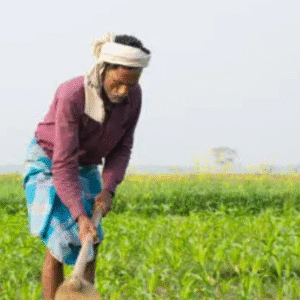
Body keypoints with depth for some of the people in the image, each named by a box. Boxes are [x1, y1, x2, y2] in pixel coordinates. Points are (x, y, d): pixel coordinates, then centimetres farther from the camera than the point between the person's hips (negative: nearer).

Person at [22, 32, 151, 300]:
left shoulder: (133, 96, -18)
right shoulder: (72, 97, -35)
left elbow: (122, 147, -5)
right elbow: (64, 163, -35)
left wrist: (108, 189, -20)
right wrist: (81, 216, -42)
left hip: (87, 168, 5)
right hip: (48, 165, -5)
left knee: (91, 247, -2)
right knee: (59, 247, -13)